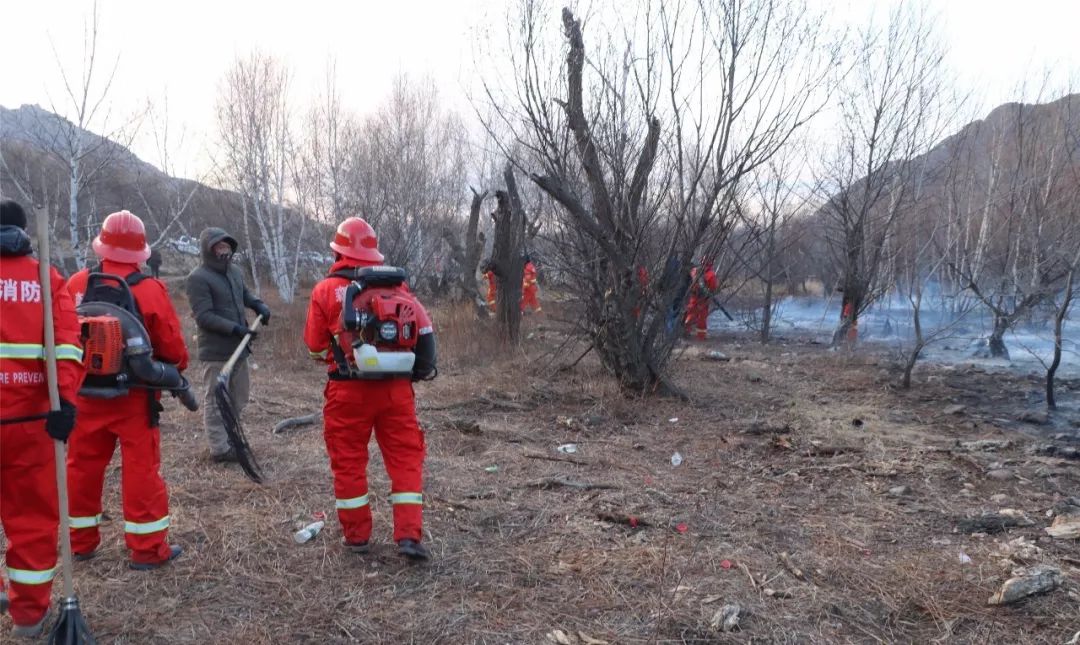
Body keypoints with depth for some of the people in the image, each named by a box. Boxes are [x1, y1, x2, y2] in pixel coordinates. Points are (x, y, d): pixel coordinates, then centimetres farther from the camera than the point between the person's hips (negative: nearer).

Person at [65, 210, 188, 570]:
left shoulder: (76, 285, -2)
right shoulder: (150, 290, -13)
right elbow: (172, 347, -9)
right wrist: (176, 370, 13)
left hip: (86, 394, 4)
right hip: (135, 396, -4)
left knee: (83, 466, 16)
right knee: (141, 468, 3)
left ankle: (80, 542, 29)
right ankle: (148, 549, 8)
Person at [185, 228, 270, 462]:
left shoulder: (236, 271, 10)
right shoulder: (198, 278, -14)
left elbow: (245, 294, 27)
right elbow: (204, 316, -20)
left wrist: (259, 305, 5)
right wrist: (235, 329, -25)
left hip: (238, 348, 8)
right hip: (215, 352, -8)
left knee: (239, 397, 19)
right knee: (216, 401, 2)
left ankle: (228, 437, 35)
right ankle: (220, 449, 10)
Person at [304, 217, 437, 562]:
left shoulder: (326, 290, -2)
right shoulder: (395, 285, 3)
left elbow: (315, 347, 3)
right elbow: (424, 329, 1)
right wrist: (423, 369, 13)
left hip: (348, 390, -1)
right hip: (395, 387, 2)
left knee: (349, 460, 13)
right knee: (405, 458, 8)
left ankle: (356, 535, 22)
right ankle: (409, 535, 4)